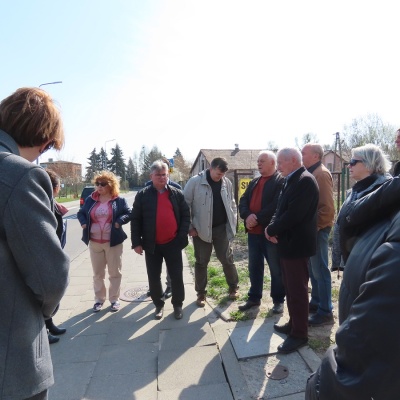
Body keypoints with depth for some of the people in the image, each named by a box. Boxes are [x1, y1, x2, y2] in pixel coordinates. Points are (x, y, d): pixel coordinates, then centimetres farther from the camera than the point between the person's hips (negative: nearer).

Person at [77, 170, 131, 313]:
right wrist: (83, 222, -6)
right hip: (94, 243, 3)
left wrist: (119, 221, -22)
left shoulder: (119, 200, -3)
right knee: (97, 273, 15)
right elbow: (81, 213, 14)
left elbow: (129, 213, -4)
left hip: (113, 242, -3)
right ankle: (99, 299, 30)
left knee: (115, 272, 8)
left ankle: (114, 299, 23)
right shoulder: (90, 199, 5)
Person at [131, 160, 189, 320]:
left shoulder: (177, 194, 2)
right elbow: (135, 220, -1)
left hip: (173, 244, 0)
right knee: (154, 277, 12)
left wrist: (182, 236, -7)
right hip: (152, 245, 0)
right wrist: (136, 242, -6)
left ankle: (178, 304, 28)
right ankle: (159, 305, 32)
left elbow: (185, 216, 3)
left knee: (176, 277, 9)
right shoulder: (143, 195, -1)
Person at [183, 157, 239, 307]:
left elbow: (232, 204, 12)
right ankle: (201, 293, 25)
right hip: (201, 229, -2)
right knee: (201, 262, 9)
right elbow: (185, 205, -8)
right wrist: (189, 226, -9)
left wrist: (233, 222, 4)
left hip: (222, 228, 3)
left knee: (227, 259, 10)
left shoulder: (227, 183, 2)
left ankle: (233, 287, 32)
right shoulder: (195, 181, -10)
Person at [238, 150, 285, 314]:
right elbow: (243, 201, 7)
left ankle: (278, 300, 24)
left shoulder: (281, 181, -7)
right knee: (254, 267, 15)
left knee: (276, 268, 8)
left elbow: (277, 205, -19)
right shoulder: (254, 182, 16)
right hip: (253, 232, 7)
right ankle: (254, 297, 30)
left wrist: (257, 218, -19)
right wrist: (248, 216, -13)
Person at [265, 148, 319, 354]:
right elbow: (281, 209, 13)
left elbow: (293, 214, -26)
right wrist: (272, 227, -5)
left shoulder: (305, 181, -19)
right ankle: (294, 324, 36)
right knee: (290, 288, 20)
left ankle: (299, 334, 19)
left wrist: (271, 230, -14)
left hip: (297, 244, -10)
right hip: (288, 242, 10)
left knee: (297, 290, 3)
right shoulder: (291, 181, 12)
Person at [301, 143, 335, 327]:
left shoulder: (322, 174, -15)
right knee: (312, 269, 17)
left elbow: (327, 208, -22)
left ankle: (325, 312, 13)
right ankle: (316, 302, 31)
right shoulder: (310, 173, 13)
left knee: (320, 270, 0)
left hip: (317, 229, -9)